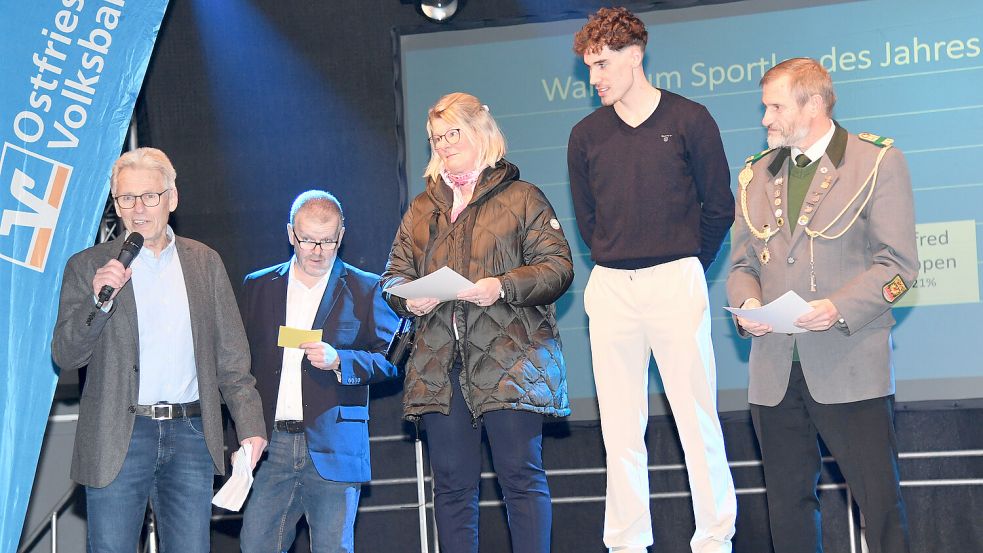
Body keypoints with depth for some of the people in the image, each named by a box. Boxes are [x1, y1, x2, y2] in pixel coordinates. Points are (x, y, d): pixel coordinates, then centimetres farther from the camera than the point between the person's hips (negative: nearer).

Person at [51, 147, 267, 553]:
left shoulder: (205, 262, 11)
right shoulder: (88, 266, 3)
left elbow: (230, 354, 11)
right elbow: (65, 356, -2)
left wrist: (250, 424, 3)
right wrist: (98, 301, -18)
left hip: (191, 435, 2)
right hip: (118, 441, -2)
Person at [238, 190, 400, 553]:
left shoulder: (366, 290, 5)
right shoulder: (257, 286, 13)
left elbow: (392, 359, 1)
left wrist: (339, 360, -16)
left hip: (332, 450, -2)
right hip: (270, 445, 2)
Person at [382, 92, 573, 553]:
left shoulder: (522, 198, 7)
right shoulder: (422, 209, 21)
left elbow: (557, 266, -1)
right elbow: (394, 274, 20)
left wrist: (503, 287, -16)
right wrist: (408, 298, -3)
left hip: (509, 360, -4)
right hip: (440, 367, 4)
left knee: (521, 474, -6)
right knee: (452, 483, 5)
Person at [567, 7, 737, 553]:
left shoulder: (689, 119, 0)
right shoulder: (586, 135, 9)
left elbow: (719, 207, 6)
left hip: (676, 279, -3)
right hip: (610, 288, 3)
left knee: (696, 415, -3)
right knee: (619, 426, 4)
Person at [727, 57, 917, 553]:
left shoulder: (877, 162, 0)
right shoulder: (756, 175, 16)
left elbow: (897, 264, -6)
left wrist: (840, 308, -20)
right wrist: (747, 303, -5)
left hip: (849, 367, -5)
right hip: (775, 368, 5)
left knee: (881, 502, -4)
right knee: (788, 503, 10)